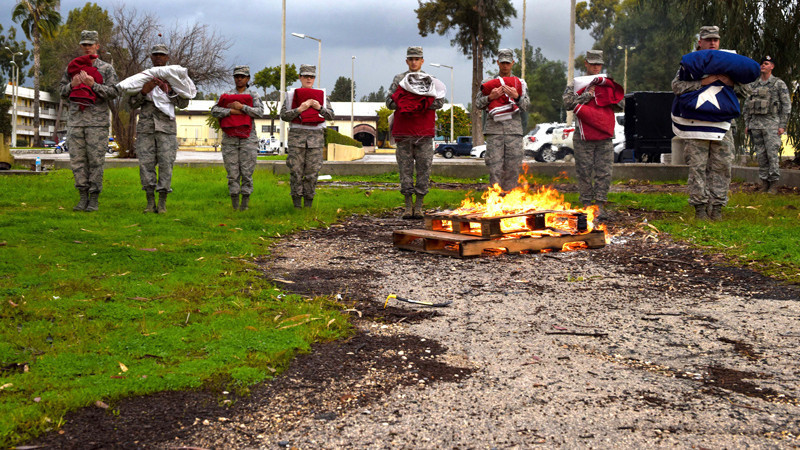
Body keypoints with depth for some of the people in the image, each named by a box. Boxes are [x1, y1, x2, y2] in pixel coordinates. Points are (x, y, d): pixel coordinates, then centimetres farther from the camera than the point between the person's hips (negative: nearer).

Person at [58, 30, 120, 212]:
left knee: (96, 160, -4)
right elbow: (62, 90, 17)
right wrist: (72, 84, -3)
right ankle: (83, 196, 9)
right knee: (77, 159, 2)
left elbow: (113, 92, -5)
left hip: (97, 120, -3)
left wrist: (93, 84, -16)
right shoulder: (72, 67, 14)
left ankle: (94, 198, 3)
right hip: (75, 119, 4)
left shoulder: (106, 68, 3)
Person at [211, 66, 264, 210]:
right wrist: (231, 111, -10)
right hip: (230, 138, 1)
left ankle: (245, 202, 1)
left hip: (248, 138, -1)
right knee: (232, 172, -1)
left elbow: (260, 111, -6)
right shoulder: (226, 95, 13)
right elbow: (214, 111, 2)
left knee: (247, 171, -4)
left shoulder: (253, 95, 10)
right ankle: (234, 203, 4)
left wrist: (241, 107, -12)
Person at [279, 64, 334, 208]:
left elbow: (330, 116, 4)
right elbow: (283, 115, -2)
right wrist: (299, 109, -15)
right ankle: (296, 205, 4)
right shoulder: (292, 95, 8)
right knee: (296, 171, -3)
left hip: (316, 136, 1)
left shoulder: (322, 95, 11)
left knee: (312, 172, -2)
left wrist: (319, 107, -13)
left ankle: (308, 205, 5)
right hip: (297, 135, -1)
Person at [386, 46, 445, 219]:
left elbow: (439, 102, -2)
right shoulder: (399, 79, 11)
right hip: (403, 131, 0)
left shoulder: (431, 81, 10)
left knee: (423, 168, -2)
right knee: (405, 168, 1)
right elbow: (389, 102, 3)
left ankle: (419, 206, 4)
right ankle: (408, 206, 7)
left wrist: (420, 104, -13)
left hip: (424, 132, 0)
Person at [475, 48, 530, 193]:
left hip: (514, 129, 1)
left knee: (513, 166, -2)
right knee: (495, 165, -7)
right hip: (494, 129, -1)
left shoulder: (519, 83, 15)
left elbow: (526, 105, 7)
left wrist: (517, 97, -12)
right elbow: (478, 104, 8)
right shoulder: (489, 82, 13)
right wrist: (490, 97, -10)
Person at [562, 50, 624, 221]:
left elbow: (621, 105, 11)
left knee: (604, 172, -1)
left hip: (605, 136, 2)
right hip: (583, 137, -2)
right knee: (584, 172, 0)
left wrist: (606, 97, -2)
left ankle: (600, 205, 4)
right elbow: (568, 103, -9)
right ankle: (586, 205, 9)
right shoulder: (575, 83, 7)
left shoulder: (607, 83, 16)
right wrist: (588, 94, -11)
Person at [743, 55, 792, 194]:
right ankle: (764, 182, 10)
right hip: (755, 124, 4)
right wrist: (747, 124, 9)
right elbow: (747, 105, 17)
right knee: (760, 155, 4)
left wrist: (782, 125, -10)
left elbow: (787, 105, -3)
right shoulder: (753, 85, 13)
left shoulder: (779, 84, 0)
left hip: (771, 123, -4)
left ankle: (774, 184, -4)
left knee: (772, 154, -9)